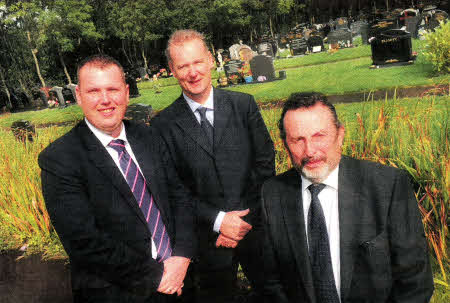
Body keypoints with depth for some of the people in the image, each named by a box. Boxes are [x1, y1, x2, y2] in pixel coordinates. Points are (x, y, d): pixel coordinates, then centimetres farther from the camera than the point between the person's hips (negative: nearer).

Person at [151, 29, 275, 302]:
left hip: (257, 228, 2)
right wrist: (218, 220, -13)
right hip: (208, 238, -1)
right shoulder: (164, 124, -5)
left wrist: (245, 219, -8)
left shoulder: (244, 105, -2)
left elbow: (265, 163, -1)